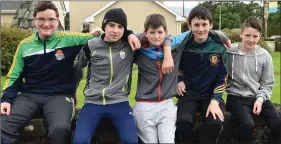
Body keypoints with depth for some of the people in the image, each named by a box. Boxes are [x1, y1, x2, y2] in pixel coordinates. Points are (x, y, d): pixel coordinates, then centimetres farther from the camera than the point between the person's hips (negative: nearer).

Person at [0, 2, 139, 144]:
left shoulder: (69, 39, 1)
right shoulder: (24, 45, 9)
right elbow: (14, 76, 14)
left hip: (59, 96, -2)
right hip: (29, 95, 3)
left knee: (60, 129, -32)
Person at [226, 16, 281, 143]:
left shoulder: (264, 56, 2)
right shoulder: (229, 52, -4)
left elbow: (267, 84, 7)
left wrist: (260, 99, -10)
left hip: (258, 97, 3)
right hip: (236, 97, -3)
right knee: (247, 124, -30)